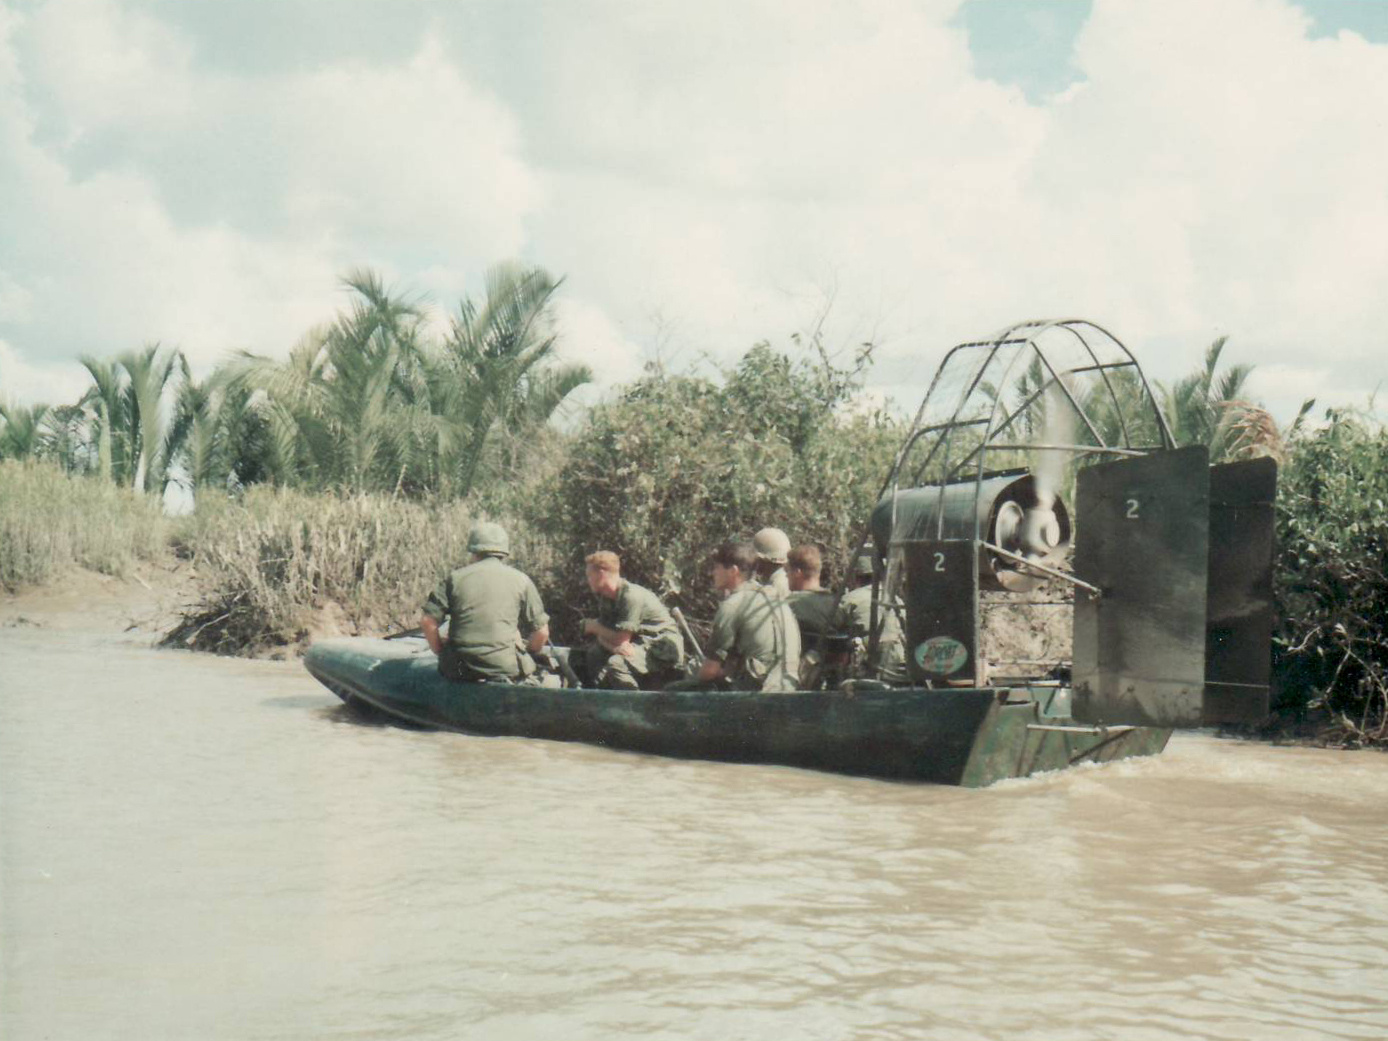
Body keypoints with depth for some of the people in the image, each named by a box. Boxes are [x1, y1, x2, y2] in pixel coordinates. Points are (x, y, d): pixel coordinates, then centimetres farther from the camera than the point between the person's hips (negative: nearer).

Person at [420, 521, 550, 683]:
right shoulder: (521, 580, 5)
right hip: (507, 668, -1)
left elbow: (428, 621, 2)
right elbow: (542, 632, 4)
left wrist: (440, 652, 18)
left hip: (460, 670, 1)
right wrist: (528, 654, 24)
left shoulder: (455, 577, 6)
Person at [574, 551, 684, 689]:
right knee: (593, 653, -3)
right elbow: (601, 636, 1)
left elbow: (621, 639, -22)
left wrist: (594, 626, -6)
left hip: (664, 651, -9)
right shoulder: (606, 598, 5)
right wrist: (614, 646, -22)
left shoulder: (632, 596, -22)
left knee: (616, 663, -30)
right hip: (639, 645, 9)